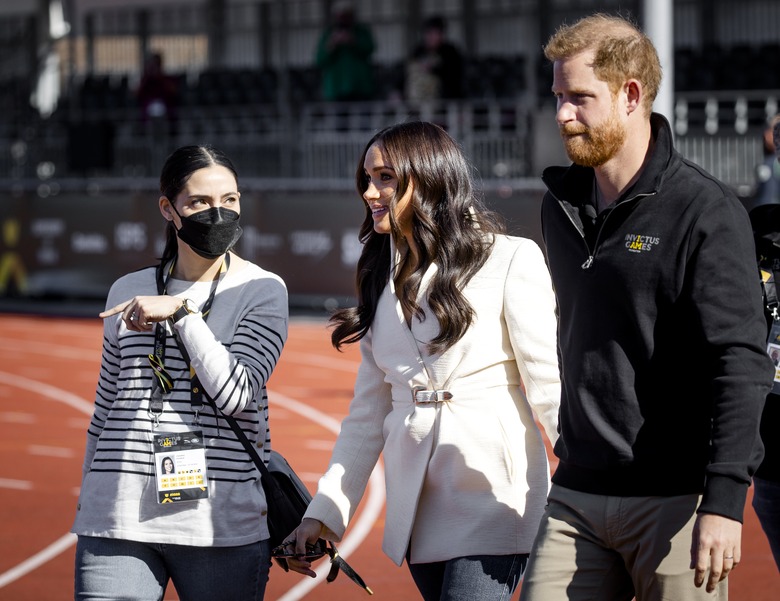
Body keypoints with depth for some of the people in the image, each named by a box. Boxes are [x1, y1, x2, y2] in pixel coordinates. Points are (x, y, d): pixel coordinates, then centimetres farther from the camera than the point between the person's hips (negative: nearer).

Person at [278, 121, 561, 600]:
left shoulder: (511, 260, -5)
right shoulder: (384, 282, 14)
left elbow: (548, 382, -9)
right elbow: (368, 414, 14)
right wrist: (324, 512, 8)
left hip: (494, 495, -6)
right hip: (417, 510, 6)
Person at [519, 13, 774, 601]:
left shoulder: (705, 211, -9)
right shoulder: (561, 204, 13)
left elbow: (741, 363, -15)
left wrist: (724, 500, -23)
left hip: (677, 500, -6)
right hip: (577, 497, 6)